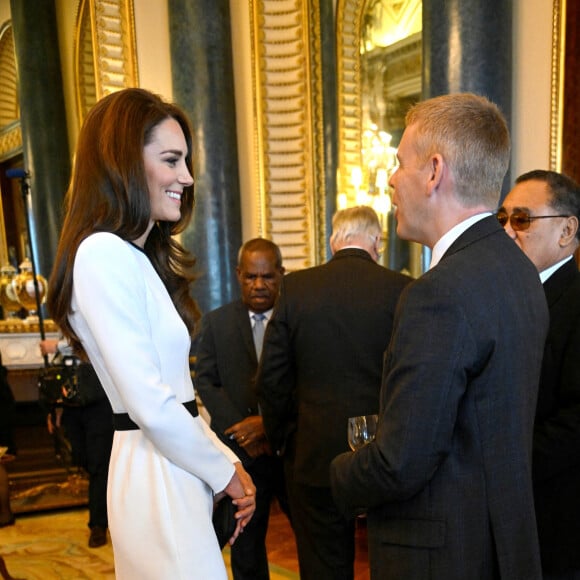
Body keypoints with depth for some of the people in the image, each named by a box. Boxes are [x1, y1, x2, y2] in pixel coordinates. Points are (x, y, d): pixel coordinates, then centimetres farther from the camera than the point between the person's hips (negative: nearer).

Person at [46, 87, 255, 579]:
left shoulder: (142, 257, 11)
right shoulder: (103, 253, -18)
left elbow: (178, 393, 9)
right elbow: (149, 405, -21)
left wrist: (228, 463, 5)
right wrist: (224, 472, -8)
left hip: (180, 472, 9)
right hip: (156, 477, -9)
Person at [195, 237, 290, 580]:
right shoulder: (216, 322, 4)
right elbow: (206, 382, 1)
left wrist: (268, 422, -15)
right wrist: (241, 430, -9)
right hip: (241, 452, 2)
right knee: (246, 546, 15)